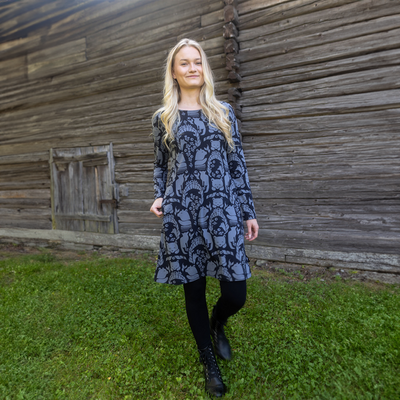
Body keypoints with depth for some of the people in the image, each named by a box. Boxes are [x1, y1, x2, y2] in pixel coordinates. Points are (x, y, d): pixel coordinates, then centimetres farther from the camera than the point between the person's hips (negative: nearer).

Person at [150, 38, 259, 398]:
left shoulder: (223, 112, 10)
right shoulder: (163, 118, 10)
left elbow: (238, 164, 8)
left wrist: (249, 211, 6)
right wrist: (160, 197, -2)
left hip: (222, 212, 1)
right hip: (181, 214, 0)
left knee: (235, 294, -1)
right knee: (194, 288, 10)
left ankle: (217, 324, 38)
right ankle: (209, 360, 36)